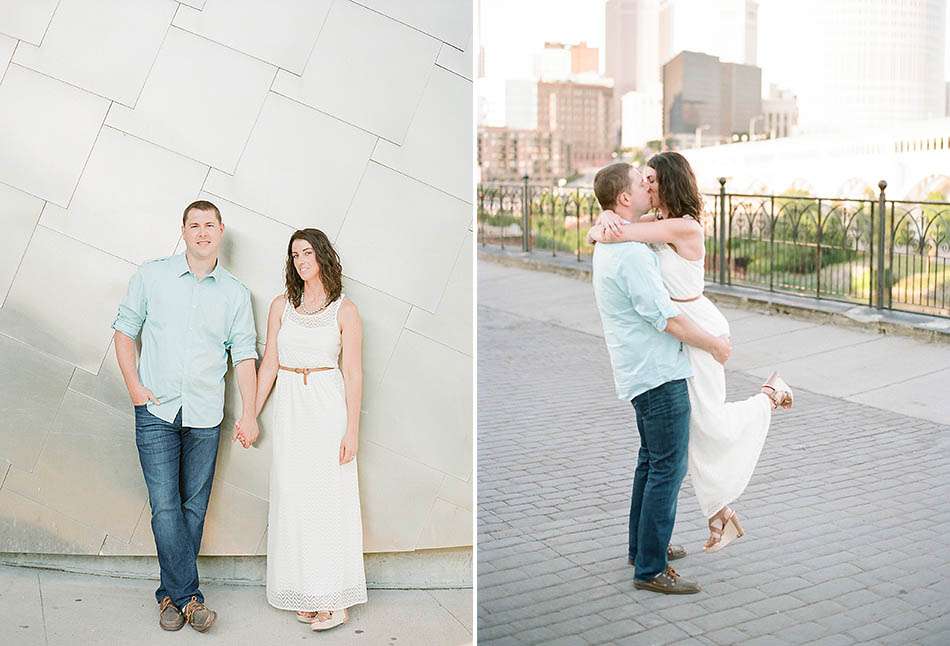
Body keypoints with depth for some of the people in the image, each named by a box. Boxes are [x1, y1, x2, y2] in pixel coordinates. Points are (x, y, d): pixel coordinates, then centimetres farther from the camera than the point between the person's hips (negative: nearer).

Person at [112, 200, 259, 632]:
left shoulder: (236, 294, 6)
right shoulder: (152, 276, 3)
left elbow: (244, 354, 6)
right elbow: (125, 329, 8)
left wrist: (249, 412, 0)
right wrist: (134, 386, -2)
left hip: (205, 416, 2)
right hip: (156, 411, -1)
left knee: (193, 509, 5)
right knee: (165, 507, -7)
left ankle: (171, 594, 18)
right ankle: (189, 597, 0)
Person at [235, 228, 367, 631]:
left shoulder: (345, 310, -2)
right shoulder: (281, 306, 8)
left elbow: (353, 374, -4)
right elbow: (269, 363, 9)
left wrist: (352, 431, -9)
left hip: (328, 408, -3)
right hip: (289, 411, 4)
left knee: (329, 499, -2)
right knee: (293, 499, 5)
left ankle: (334, 601, 5)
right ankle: (304, 595, 16)